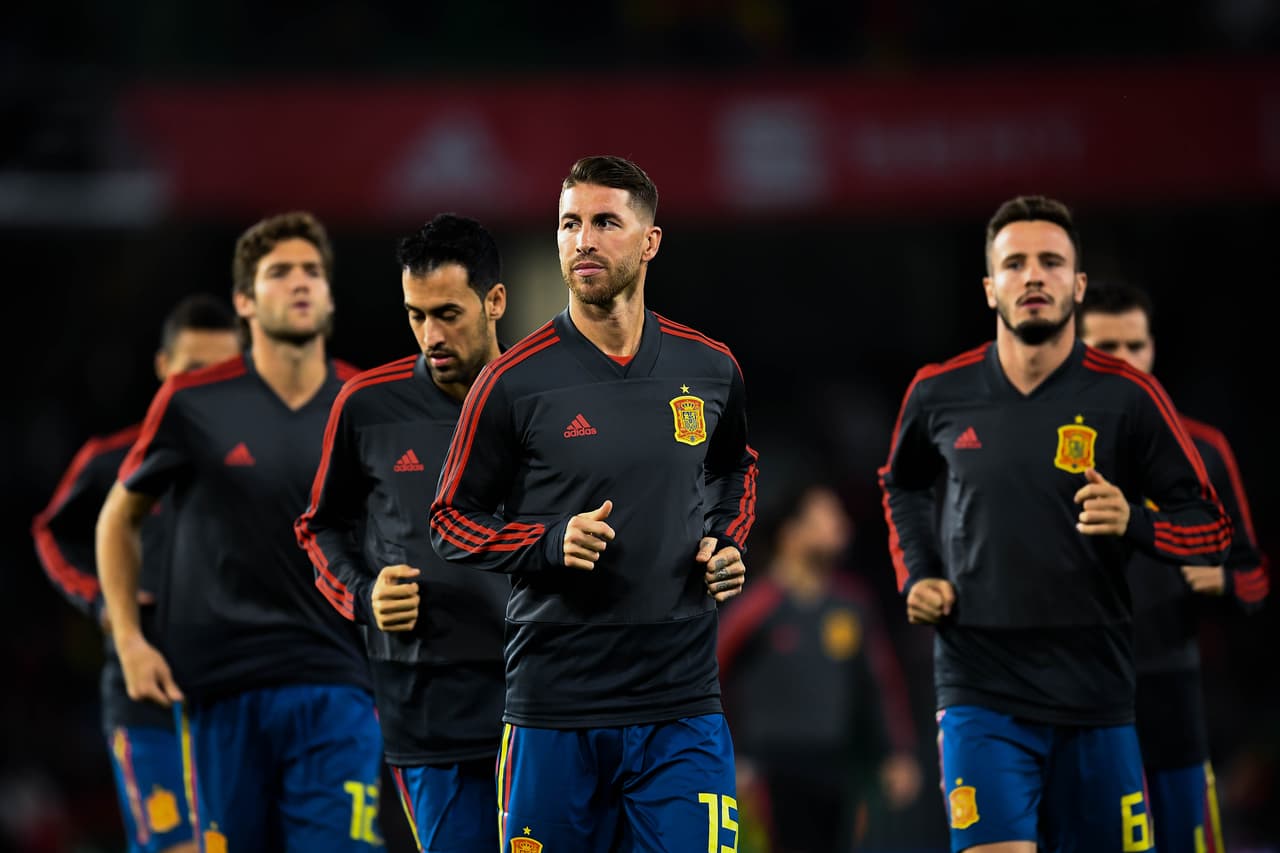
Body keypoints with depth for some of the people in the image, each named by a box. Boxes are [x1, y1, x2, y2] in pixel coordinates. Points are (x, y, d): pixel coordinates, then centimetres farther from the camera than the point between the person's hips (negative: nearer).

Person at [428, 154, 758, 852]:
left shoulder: (711, 369, 6)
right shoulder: (514, 380, -4)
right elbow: (451, 522, 3)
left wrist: (728, 545, 8)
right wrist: (551, 543, -13)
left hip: (682, 708, 2)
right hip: (553, 708, -2)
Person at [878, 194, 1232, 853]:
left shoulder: (1127, 397, -4)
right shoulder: (939, 393, 2)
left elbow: (1212, 531, 1)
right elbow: (903, 484, 25)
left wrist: (1131, 523, -18)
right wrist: (916, 576, 10)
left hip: (1095, 696, 1)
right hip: (980, 693, 0)